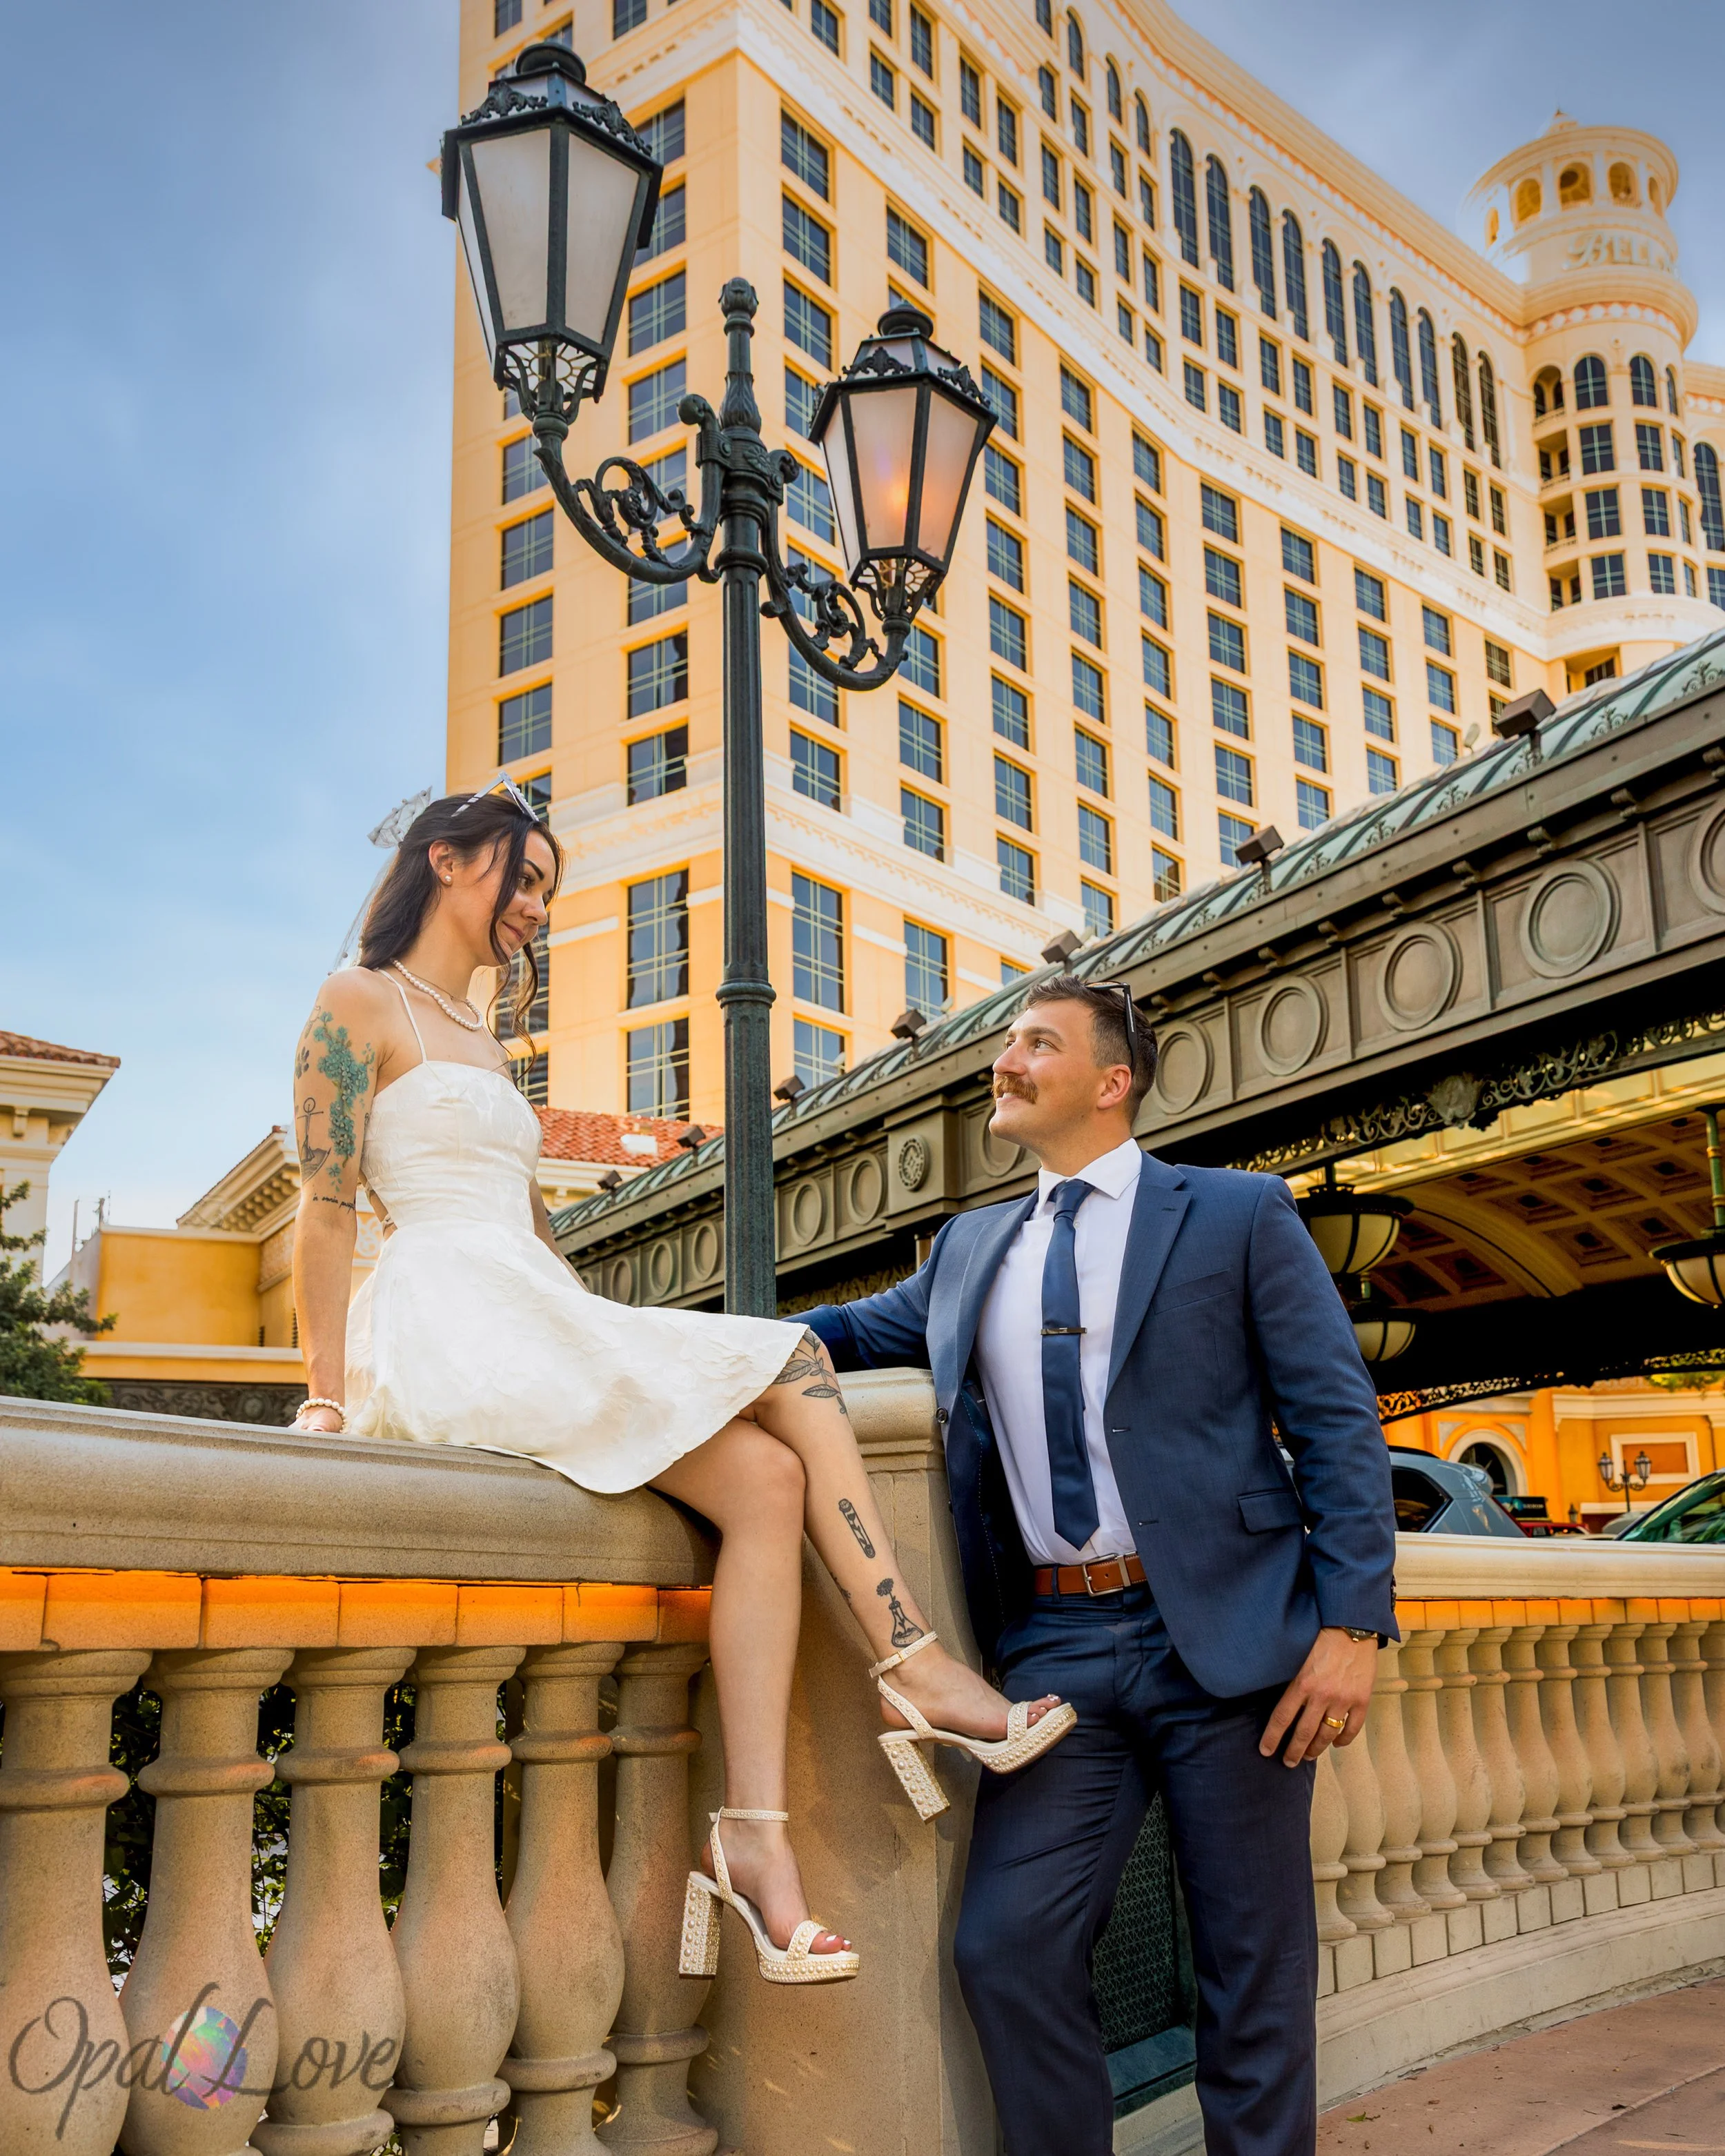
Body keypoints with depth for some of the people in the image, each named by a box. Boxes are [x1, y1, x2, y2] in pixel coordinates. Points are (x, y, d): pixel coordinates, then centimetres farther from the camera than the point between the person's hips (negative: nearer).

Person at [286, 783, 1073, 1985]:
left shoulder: (487, 1045, 29)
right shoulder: (361, 1004, 4)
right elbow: (328, 1207, -6)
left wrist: (616, 1343, 13)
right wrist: (330, 1399, -14)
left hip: (546, 1331, 7)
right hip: (454, 1331, -7)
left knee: (767, 1473, -17)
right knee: (791, 1368, -17)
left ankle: (755, 1837, -23)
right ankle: (912, 1665, -11)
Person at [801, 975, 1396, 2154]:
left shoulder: (1241, 1215, 3)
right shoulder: (971, 1247, 16)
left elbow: (1339, 1421, -1)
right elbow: (859, 1328, 28)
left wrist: (1351, 1621, -11)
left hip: (1222, 1633, -3)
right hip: (1057, 1646, 4)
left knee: (1255, 1967, 6)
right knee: (1006, 1946, -3)